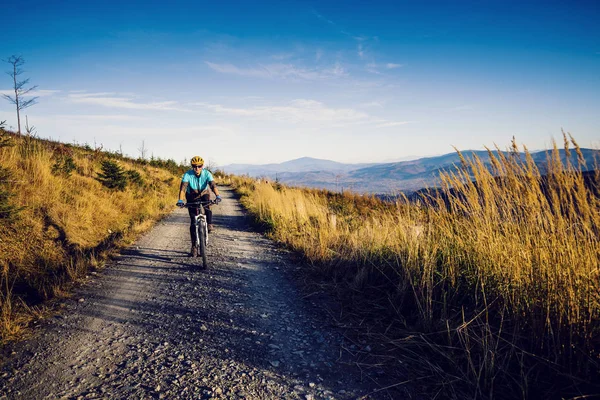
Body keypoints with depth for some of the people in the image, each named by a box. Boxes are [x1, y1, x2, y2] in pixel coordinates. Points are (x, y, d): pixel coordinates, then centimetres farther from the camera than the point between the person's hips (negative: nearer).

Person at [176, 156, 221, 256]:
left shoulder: (207, 173, -20)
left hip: (204, 195, 0)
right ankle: (194, 246, 4)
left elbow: (213, 185, -33)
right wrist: (180, 200, -50)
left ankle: (209, 224, -23)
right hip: (192, 199, 0)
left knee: (207, 204, -38)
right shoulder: (187, 175, -22)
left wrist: (218, 195, -52)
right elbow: (183, 188, -33)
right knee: (193, 222, -6)